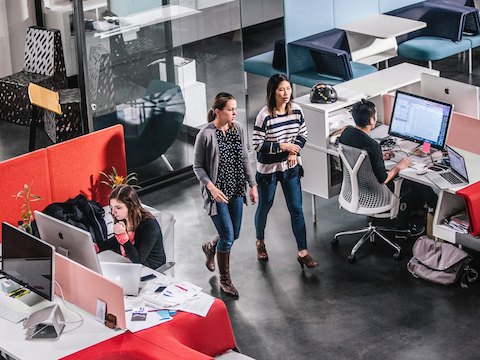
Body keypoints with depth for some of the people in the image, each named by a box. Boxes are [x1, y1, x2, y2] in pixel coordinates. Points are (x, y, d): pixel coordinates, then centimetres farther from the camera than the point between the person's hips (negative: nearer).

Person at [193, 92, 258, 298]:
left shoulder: (237, 129, 0)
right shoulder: (206, 135, -18)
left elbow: (244, 159, 10)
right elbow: (198, 167, -10)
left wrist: (252, 184, 6)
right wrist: (211, 187, -22)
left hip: (236, 190, 6)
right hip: (217, 193, -6)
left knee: (234, 234, 16)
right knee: (227, 238, -4)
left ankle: (210, 248, 48)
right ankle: (225, 281, 14)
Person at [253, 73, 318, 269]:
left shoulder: (296, 110, -6)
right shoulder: (265, 115, -20)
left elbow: (302, 135, 7)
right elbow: (257, 145, -18)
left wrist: (294, 152, -10)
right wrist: (282, 146, -23)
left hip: (291, 167, 3)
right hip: (268, 169, -3)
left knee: (296, 209, 3)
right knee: (265, 206, 15)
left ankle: (302, 252, 9)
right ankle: (260, 242, 40)